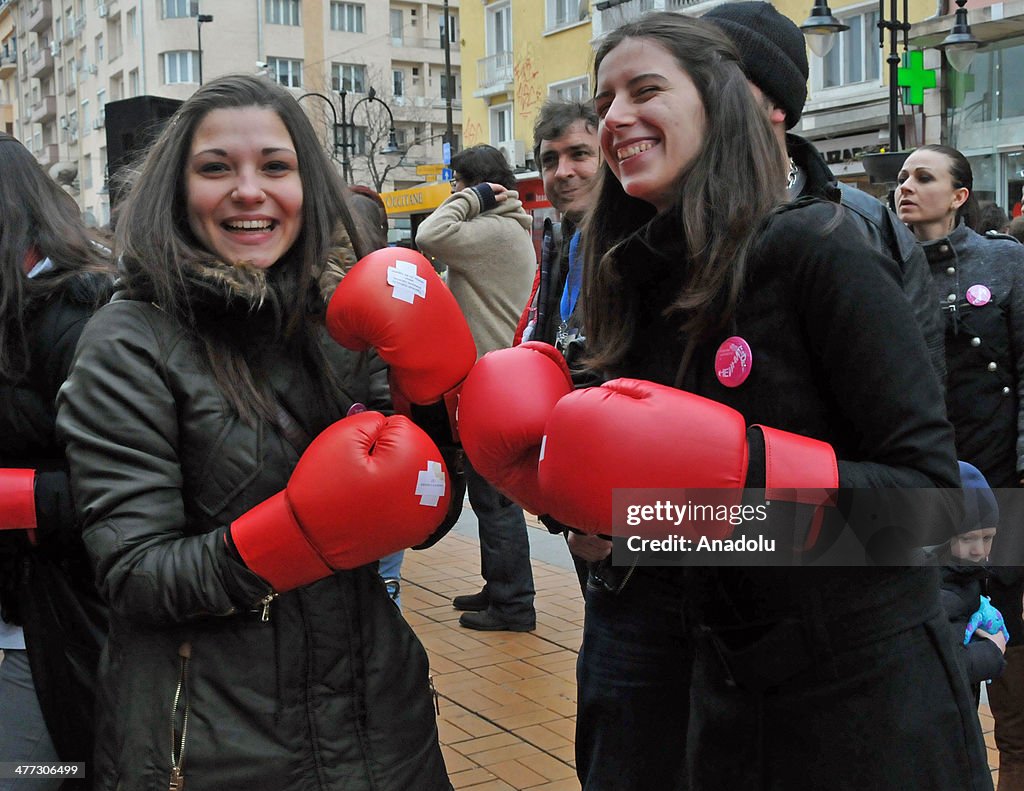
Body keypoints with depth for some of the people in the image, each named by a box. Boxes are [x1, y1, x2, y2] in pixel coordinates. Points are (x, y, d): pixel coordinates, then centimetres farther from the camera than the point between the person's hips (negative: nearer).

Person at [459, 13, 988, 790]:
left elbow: (934, 493, -18)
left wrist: (747, 466, -27)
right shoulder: (640, 279, 4)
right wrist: (554, 470, -8)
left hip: (860, 698, -5)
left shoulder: (817, 251, -15)